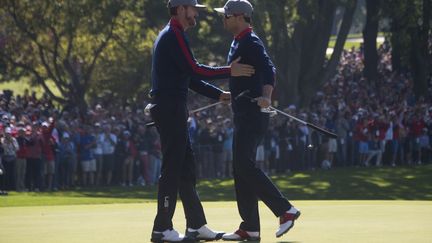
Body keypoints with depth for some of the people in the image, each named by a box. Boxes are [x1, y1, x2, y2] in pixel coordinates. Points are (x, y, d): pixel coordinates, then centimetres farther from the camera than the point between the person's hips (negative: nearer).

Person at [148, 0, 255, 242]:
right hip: (171, 110, -11)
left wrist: (219, 95, 17)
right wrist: (230, 72, -14)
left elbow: (189, 77, 24)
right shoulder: (174, 36, -11)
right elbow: (194, 69, -19)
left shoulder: (172, 36, 22)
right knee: (173, 168, -8)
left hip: (173, 111, 11)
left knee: (187, 168, 12)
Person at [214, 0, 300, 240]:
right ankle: (250, 229, 10)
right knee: (242, 168, 8)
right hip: (243, 116, 11)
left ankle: (286, 210, -15)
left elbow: (268, 68, -29)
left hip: (253, 115, -11)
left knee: (245, 165, -17)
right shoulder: (238, 43, 18)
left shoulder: (251, 43, -13)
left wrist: (266, 95, -45)